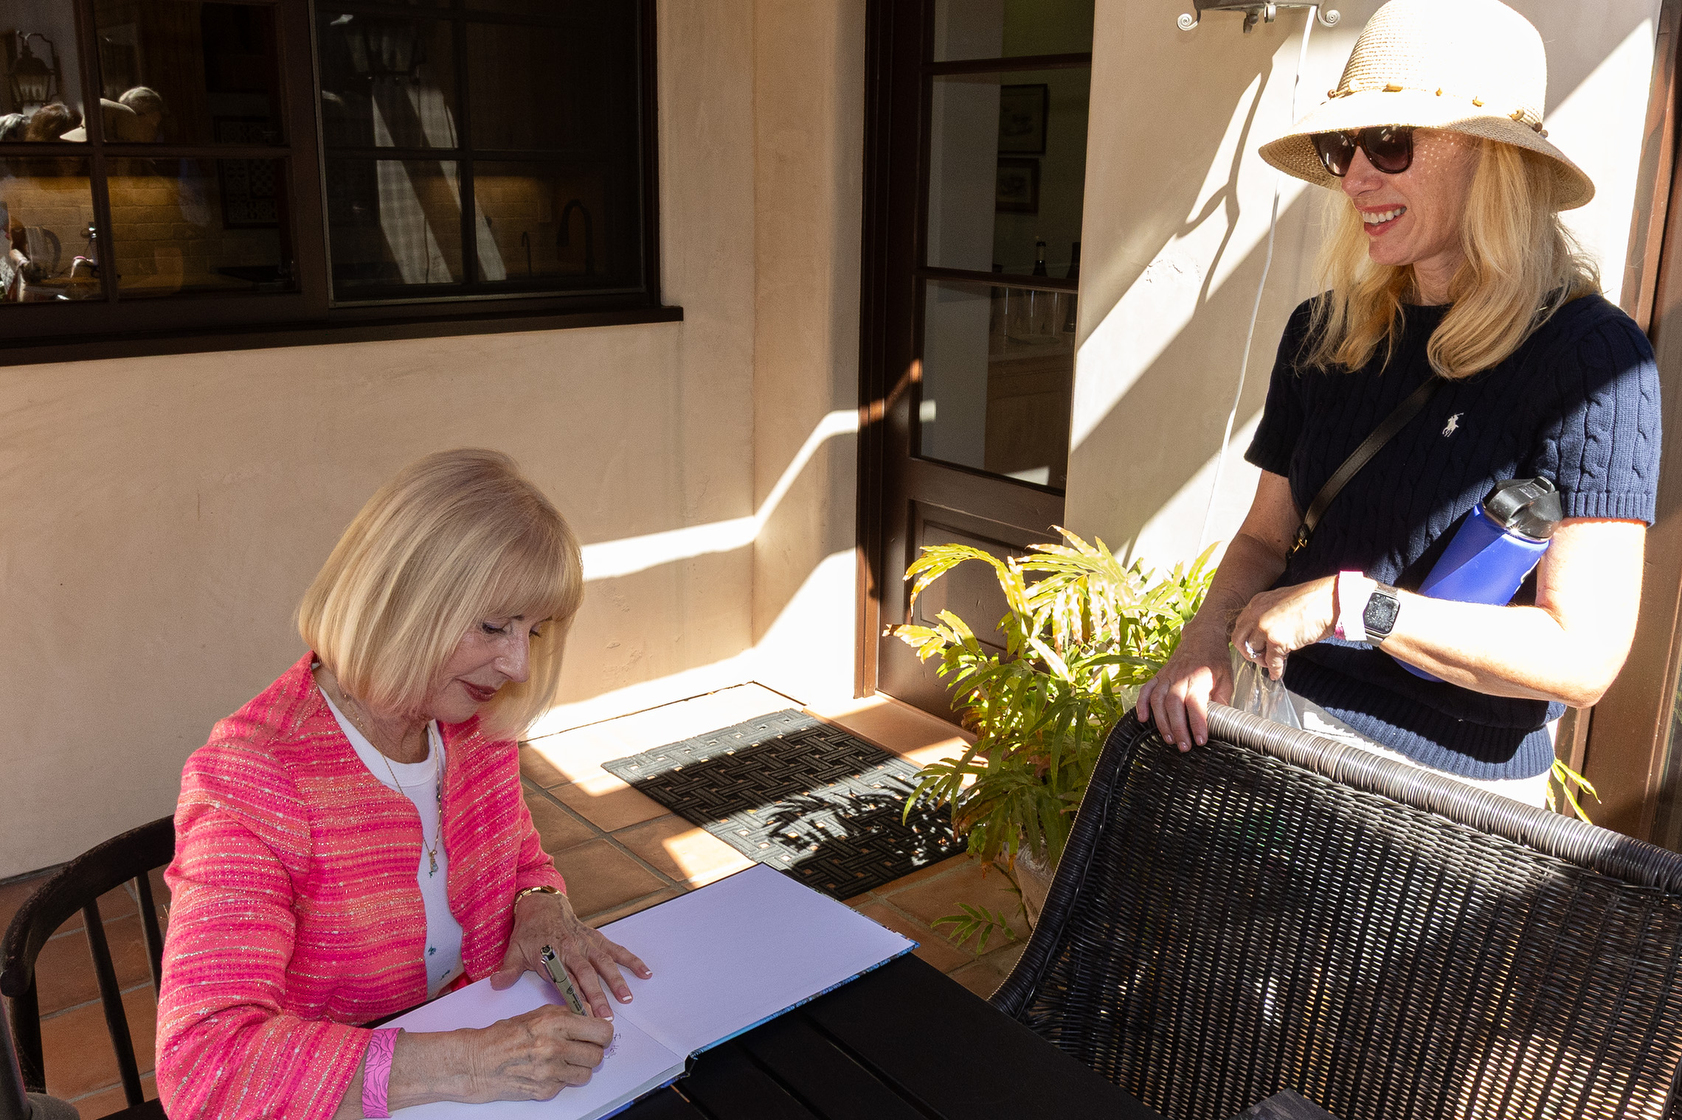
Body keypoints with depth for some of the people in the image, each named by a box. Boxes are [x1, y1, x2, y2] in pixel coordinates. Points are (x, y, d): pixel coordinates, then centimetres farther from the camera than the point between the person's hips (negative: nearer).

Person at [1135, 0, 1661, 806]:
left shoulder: (1589, 354, -12)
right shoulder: (1323, 334, 4)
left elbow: (1583, 654, -17)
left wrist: (1347, 602, -20)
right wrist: (1206, 638, -8)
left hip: (1451, 785, -4)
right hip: (1287, 735, 5)